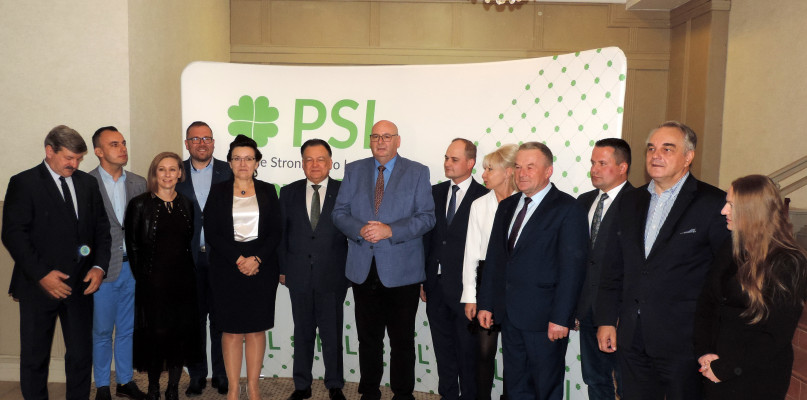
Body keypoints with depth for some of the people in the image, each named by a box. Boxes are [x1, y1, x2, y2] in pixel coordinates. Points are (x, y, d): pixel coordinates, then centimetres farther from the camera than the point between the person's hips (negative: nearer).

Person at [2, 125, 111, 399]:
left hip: (80, 285, 4)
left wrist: (99, 266, -3)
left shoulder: (88, 184, 9)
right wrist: (42, 274, -17)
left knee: (82, 356, 9)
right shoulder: (23, 183, -4)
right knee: (34, 358, 11)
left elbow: (101, 228, 11)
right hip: (39, 285, -3)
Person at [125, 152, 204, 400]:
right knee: (155, 334, 1)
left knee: (182, 333, 6)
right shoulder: (140, 204, -2)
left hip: (183, 281, 3)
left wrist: (187, 271, 5)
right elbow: (132, 245, 0)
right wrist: (142, 276, -1)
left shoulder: (186, 204, 9)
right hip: (153, 283, -3)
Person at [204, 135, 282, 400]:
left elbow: (276, 232, 3)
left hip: (262, 268, 1)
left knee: (257, 328, 4)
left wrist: (257, 259, -12)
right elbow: (211, 233, -1)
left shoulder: (267, 191, 8)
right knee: (231, 330, 3)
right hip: (227, 269, 0)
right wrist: (238, 259, -13)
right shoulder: (218, 192, 6)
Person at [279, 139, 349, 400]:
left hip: (332, 276, -2)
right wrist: (281, 268, 3)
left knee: (332, 334, 9)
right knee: (302, 333, 14)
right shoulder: (289, 192, 6)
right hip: (299, 275, 2)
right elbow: (281, 232, 7)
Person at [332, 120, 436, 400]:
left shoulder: (418, 172, 1)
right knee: (368, 338, 14)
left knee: (402, 340, 8)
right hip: (364, 269, 3)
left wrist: (390, 230, -18)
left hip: (401, 271, -2)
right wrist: (360, 229, -14)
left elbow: (427, 217, -6)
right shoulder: (354, 170, 9)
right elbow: (339, 212, 6)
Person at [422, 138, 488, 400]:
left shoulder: (484, 197, -10)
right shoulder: (435, 192, 7)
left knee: (467, 348, 9)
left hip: (465, 287, -5)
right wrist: (421, 278, 6)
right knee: (443, 346, 18)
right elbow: (426, 236, 8)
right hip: (436, 284, 5)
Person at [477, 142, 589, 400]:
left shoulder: (567, 209, -9)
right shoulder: (507, 206, 11)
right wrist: (485, 303, 9)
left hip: (544, 317, -6)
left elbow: (572, 268, -14)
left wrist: (561, 318, -17)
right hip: (508, 314, 6)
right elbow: (493, 257, 12)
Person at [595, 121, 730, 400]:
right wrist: (606, 320, 8)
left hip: (684, 343, -5)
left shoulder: (714, 204, -8)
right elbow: (613, 269, 11)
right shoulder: (630, 203, 9)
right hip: (632, 341, 5)